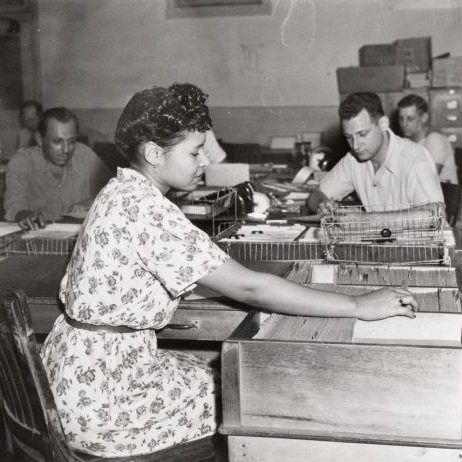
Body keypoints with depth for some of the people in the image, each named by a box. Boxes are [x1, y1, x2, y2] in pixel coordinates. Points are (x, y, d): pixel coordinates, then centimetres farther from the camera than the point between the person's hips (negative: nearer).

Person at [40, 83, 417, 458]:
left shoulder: (123, 192, 6)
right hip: (101, 399, -8)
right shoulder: (145, 209, -24)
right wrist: (360, 307, -20)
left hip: (82, 370, 9)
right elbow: (249, 287, -26)